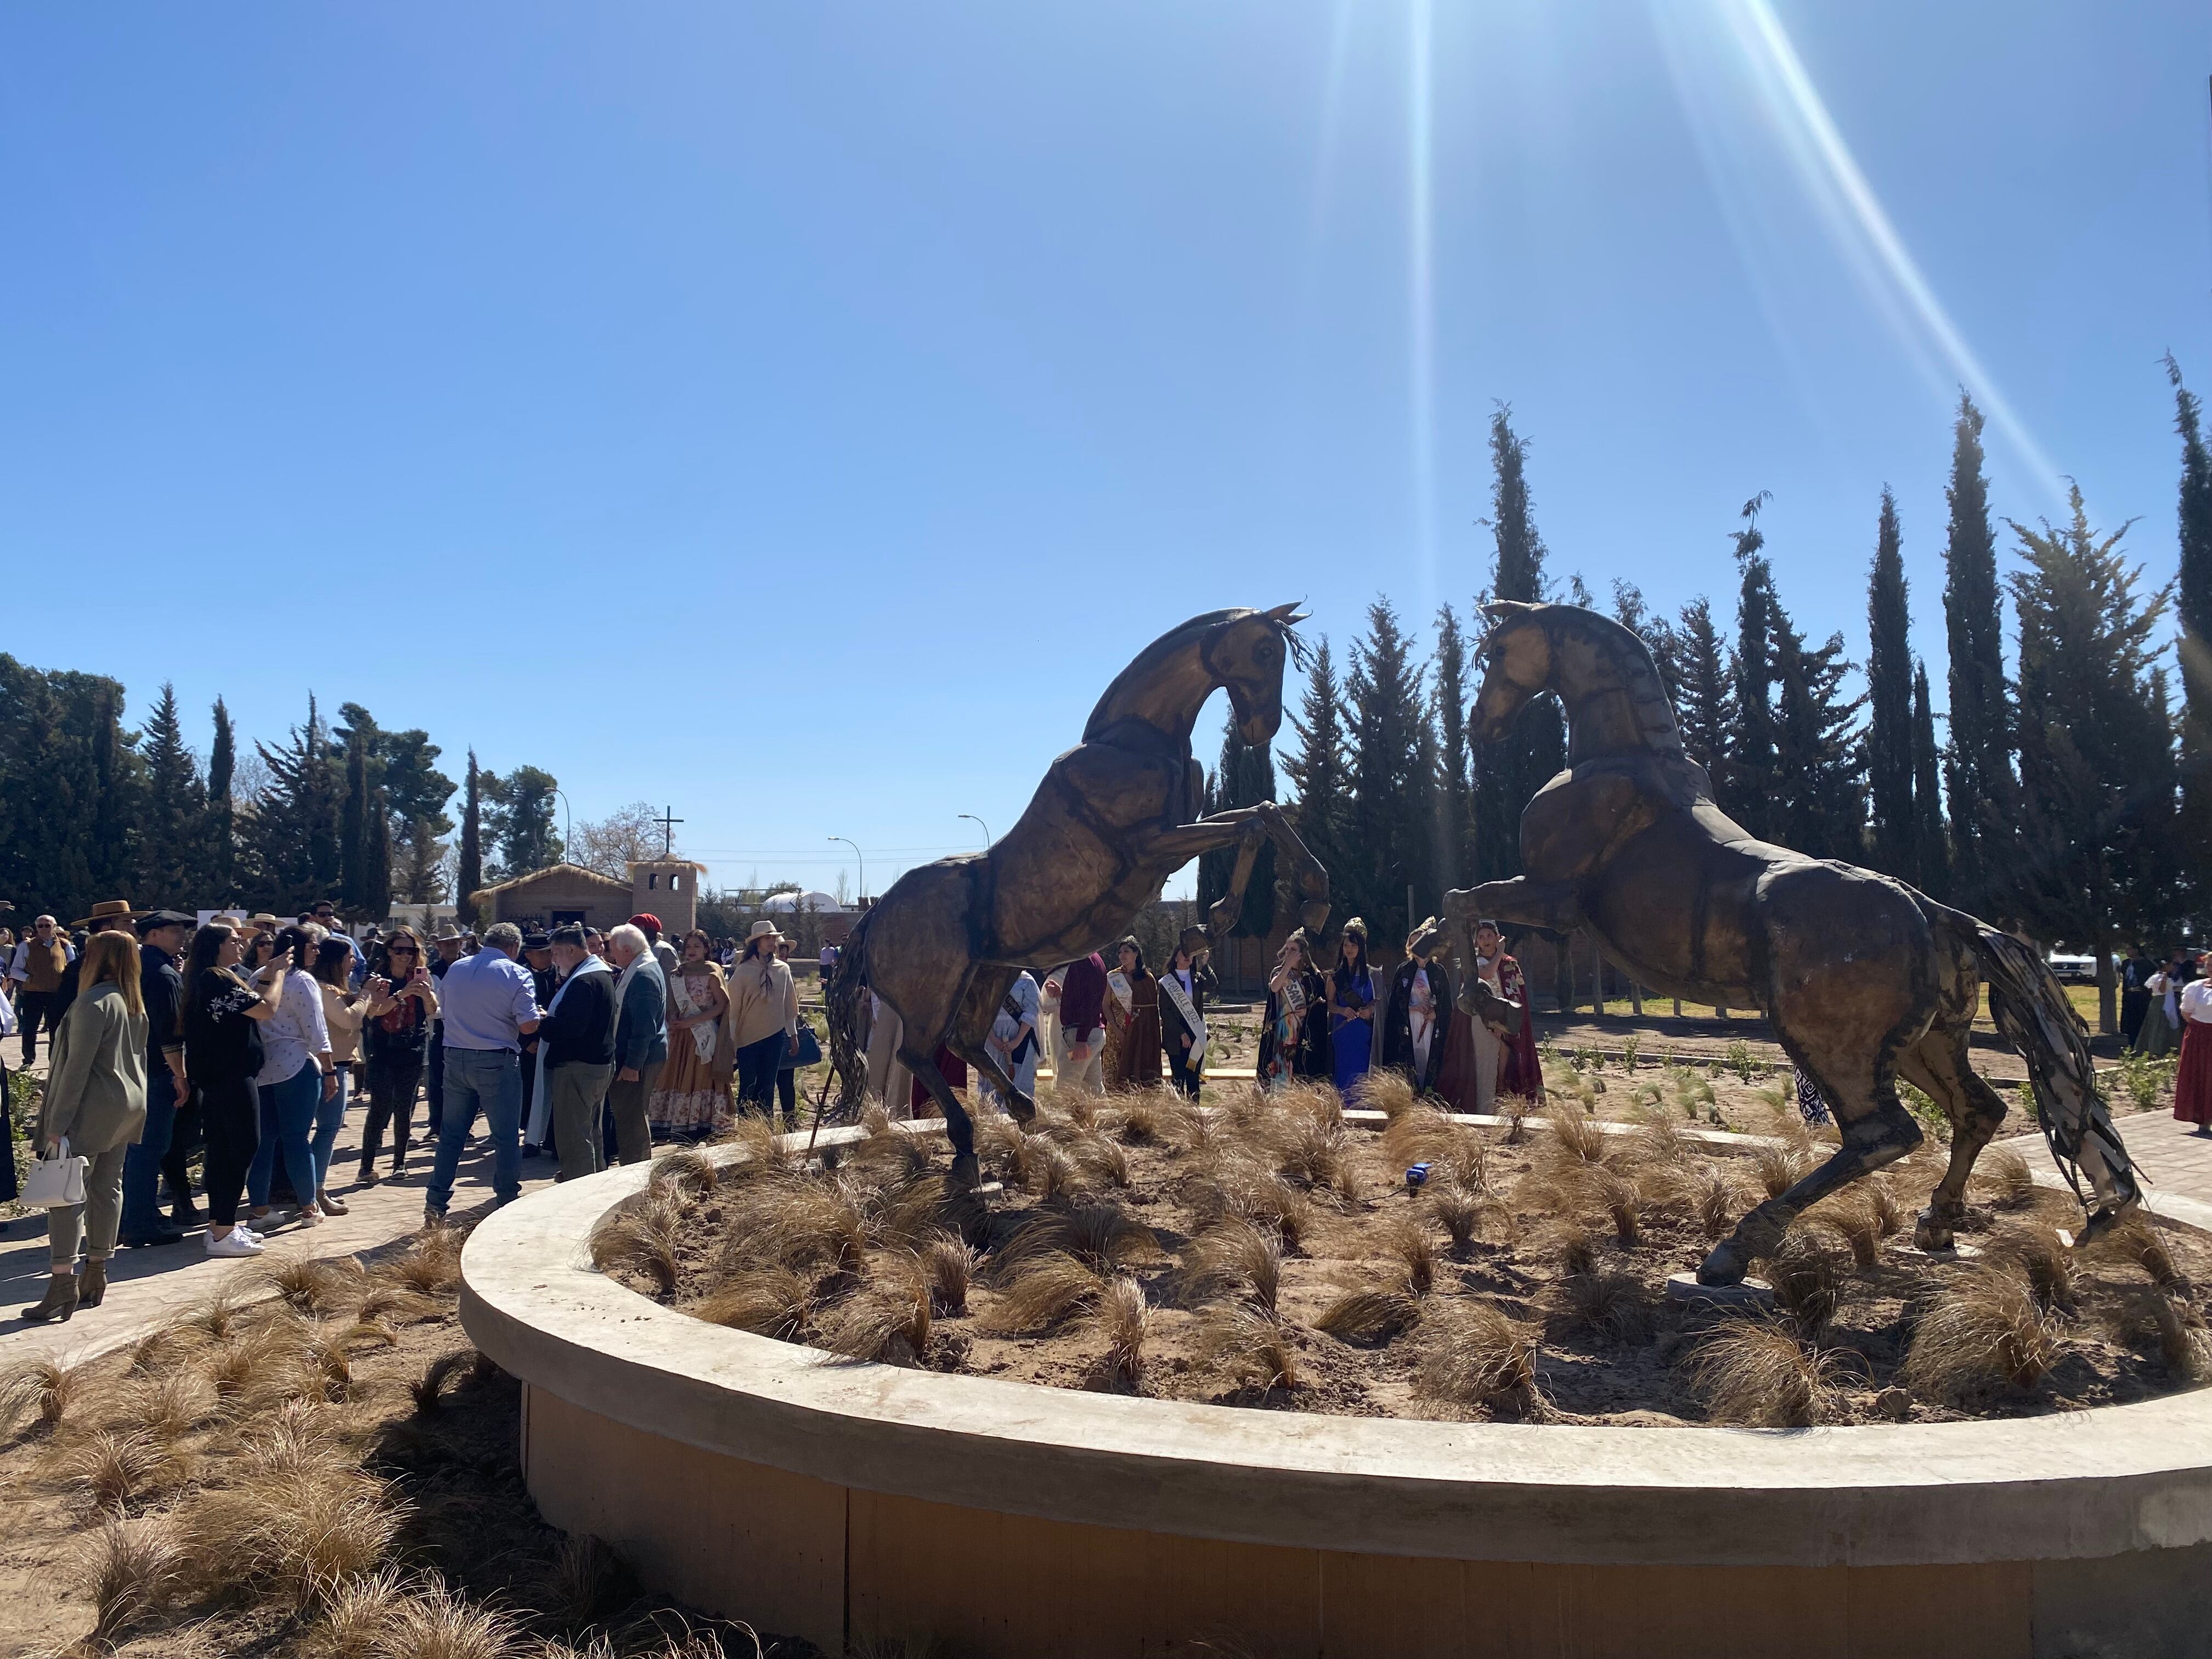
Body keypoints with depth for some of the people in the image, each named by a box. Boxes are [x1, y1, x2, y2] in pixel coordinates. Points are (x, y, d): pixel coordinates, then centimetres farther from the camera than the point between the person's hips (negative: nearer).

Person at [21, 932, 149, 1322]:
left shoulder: (93, 1002, -16)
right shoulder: (136, 1004, 11)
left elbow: (77, 1066, -18)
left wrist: (57, 1124, -16)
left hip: (93, 1110, -9)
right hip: (127, 1108, 9)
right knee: (107, 1188, 12)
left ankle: (64, 1284, -10)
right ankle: (96, 1277, 19)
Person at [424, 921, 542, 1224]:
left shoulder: (456, 969, 8)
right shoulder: (516, 974, -9)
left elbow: (442, 1012, 18)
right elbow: (528, 1025, -16)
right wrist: (539, 1016, 5)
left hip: (456, 1059, 5)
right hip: (497, 1062, -5)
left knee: (451, 1134, 13)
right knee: (506, 1137, 4)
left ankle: (435, 1204, 16)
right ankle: (508, 1205, 9)